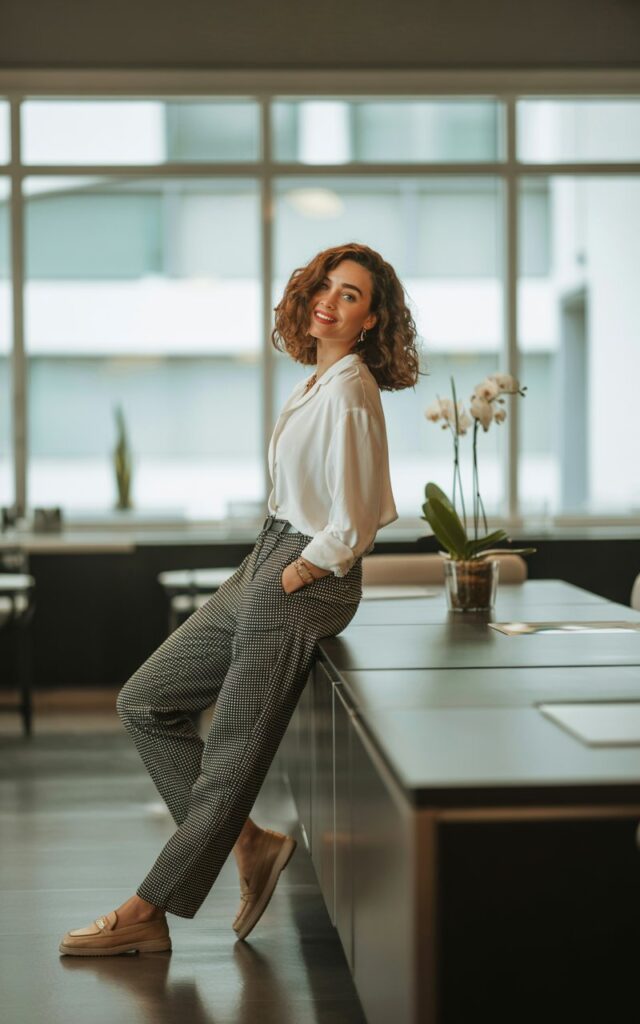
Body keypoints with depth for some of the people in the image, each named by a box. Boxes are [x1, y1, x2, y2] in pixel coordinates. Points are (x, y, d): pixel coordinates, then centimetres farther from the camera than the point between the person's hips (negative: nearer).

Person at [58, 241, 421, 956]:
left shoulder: (349, 392, -17)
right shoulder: (318, 381, 12)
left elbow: (349, 529, -21)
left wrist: (284, 581, -11)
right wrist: (261, 577, 13)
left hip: (303, 587, -10)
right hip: (263, 572, 10)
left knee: (234, 756, 1)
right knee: (143, 702, 11)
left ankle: (147, 914, 10)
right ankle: (249, 842, 14)